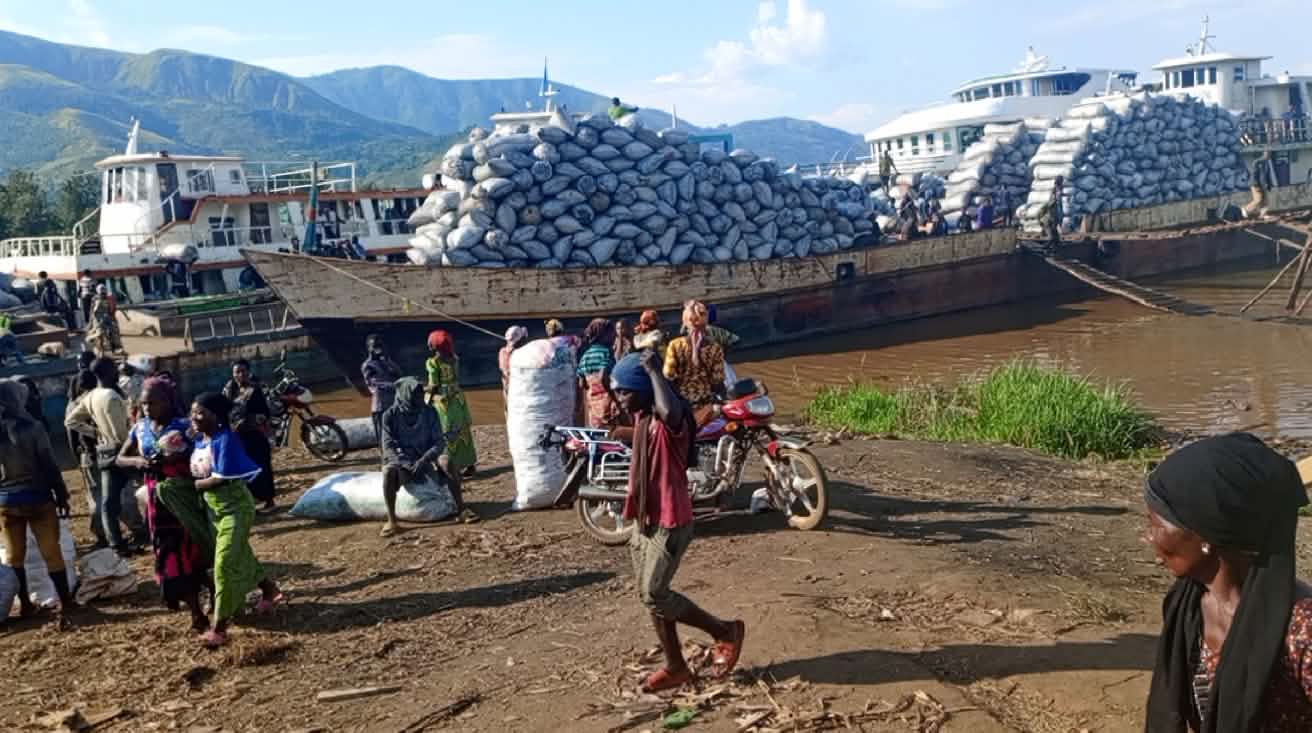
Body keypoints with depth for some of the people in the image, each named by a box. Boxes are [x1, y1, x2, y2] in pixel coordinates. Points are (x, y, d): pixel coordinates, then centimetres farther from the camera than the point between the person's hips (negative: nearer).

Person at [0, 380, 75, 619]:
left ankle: (25, 604, 19)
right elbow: (50, 466, -10)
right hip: (38, 498, -3)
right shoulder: (32, 429, -13)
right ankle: (66, 601, 11)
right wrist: (61, 495, 0)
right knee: (51, 552, 6)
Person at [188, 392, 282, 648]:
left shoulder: (225, 440, -21)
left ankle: (219, 627, -5)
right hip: (214, 508, 8)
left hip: (235, 508, -8)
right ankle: (270, 590, 43)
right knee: (240, 556, 20)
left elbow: (221, 480, -23)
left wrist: (192, 485, -14)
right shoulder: (198, 440, 3)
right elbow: (195, 473, 9)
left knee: (224, 563, -10)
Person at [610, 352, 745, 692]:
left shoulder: (668, 419, -21)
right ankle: (675, 667, 23)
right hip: (646, 520, 9)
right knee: (648, 595, 11)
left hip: (669, 523, -9)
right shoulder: (641, 417, 8)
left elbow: (672, 411, -46)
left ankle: (726, 631, 11)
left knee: (655, 595, -7)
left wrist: (653, 370, -37)